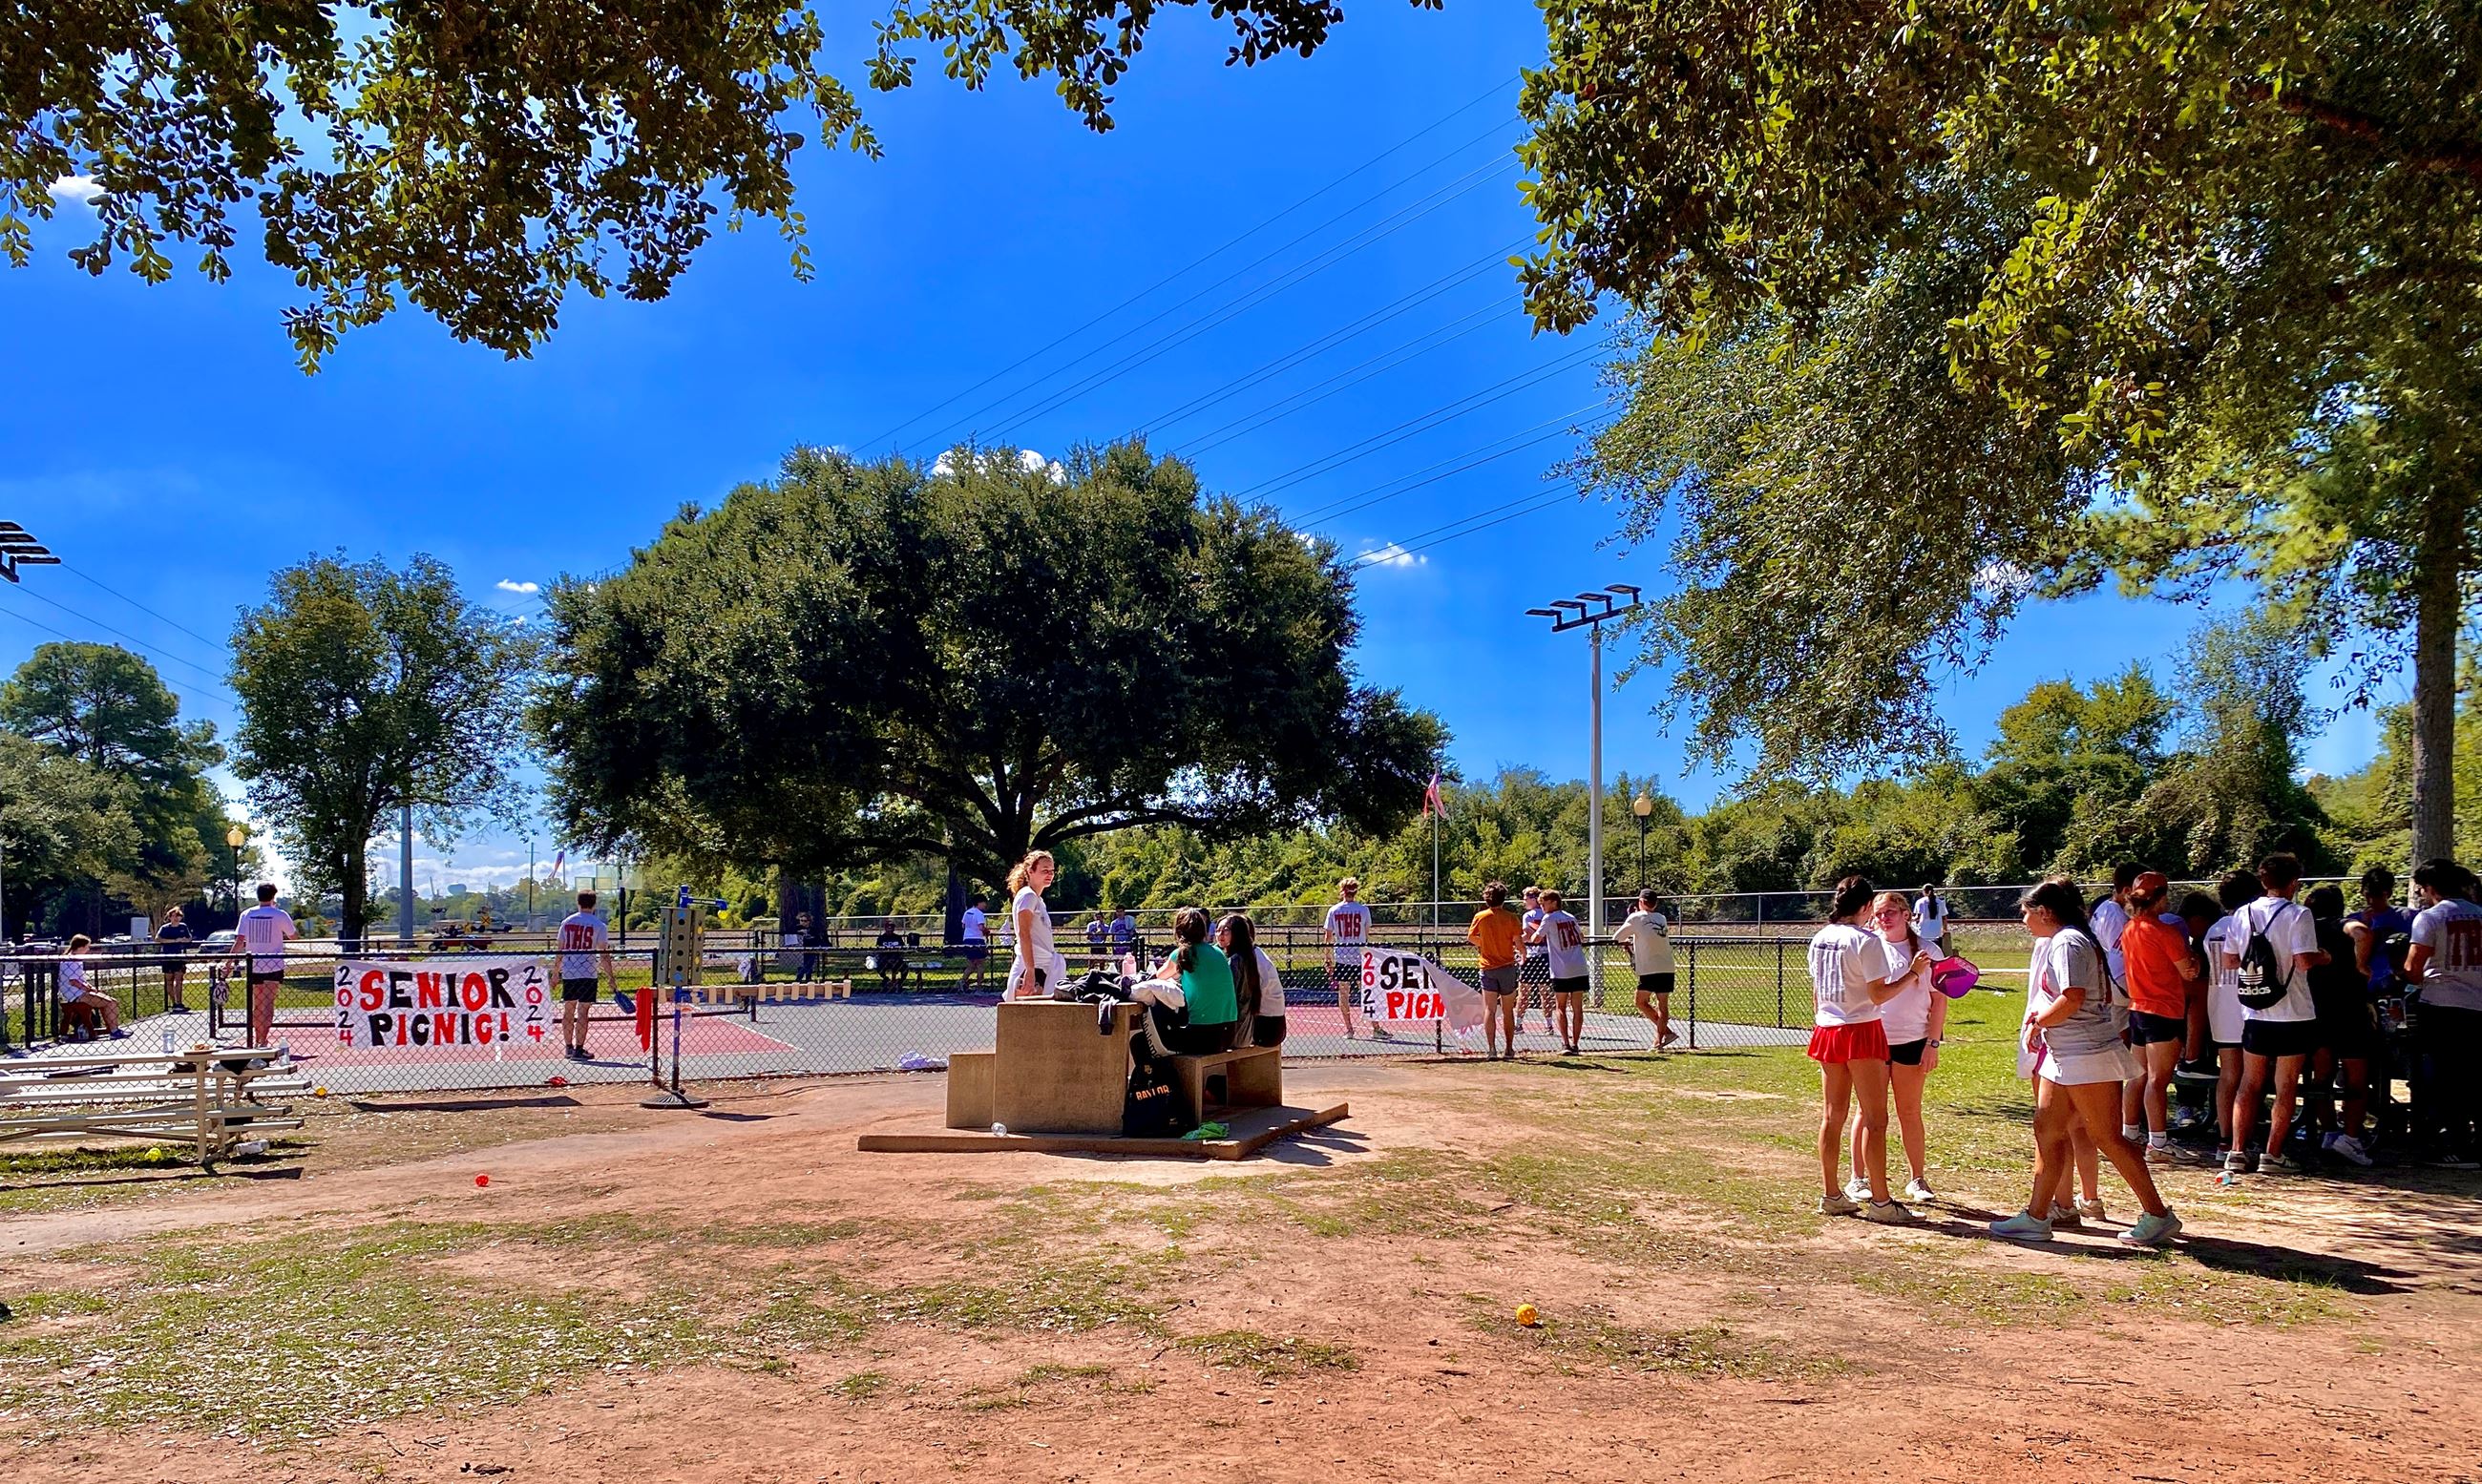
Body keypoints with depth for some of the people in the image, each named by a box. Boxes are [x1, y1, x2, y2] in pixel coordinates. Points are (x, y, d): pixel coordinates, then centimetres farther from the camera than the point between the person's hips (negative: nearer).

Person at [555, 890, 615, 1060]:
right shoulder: (599, 925, -5)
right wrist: (612, 978, -3)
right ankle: (578, 1050, -3)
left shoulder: (566, 922, 6)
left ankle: (568, 1047, 21)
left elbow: (560, 950, 8)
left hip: (568, 973, 4)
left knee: (568, 1011, 13)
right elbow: (604, 955, -7)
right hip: (588, 974, -4)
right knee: (583, 1012, -2)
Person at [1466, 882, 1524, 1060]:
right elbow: (1518, 942, -7)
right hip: (1507, 967, 0)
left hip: (1487, 967, 0)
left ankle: (1492, 1049, -7)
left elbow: (1471, 938, 4)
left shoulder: (1480, 917, -3)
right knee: (1508, 1011, 10)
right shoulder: (1511, 918, -6)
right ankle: (1509, 1049, 14)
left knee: (1489, 1010, 1)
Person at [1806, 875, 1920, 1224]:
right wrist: (1911, 975, -6)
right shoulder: (1865, 941, -13)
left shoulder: (1819, 938, 9)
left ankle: (1831, 1195, 16)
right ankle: (1880, 1202, 1)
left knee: (1832, 1116, 11)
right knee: (1875, 1118, -1)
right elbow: (1878, 994, -15)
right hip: (1861, 1032, -7)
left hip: (1827, 1032, 7)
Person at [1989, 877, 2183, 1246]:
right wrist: (2042, 1019, 8)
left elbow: (2072, 998, -26)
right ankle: (2035, 1217, 12)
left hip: (2088, 1054, -11)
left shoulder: (2067, 943, -15)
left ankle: (2159, 1216, 8)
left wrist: (2037, 1021, -11)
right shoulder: (2056, 942, 15)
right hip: (2063, 1055, 11)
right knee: (2046, 1130, 9)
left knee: (2106, 1137, -3)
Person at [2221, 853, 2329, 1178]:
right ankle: (2274, 1152, 9)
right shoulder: (2298, 915, -11)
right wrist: (2323, 957, 1)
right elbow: (2304, 961, -20)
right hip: (2293, 1015, -4)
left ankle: (2238, 1151, 4)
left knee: (2249, 1085, 11)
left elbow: (2229, 961, 5)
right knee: (2286, 1088, 7)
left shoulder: (2243, 914, 3)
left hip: (2255, 1014, 4)